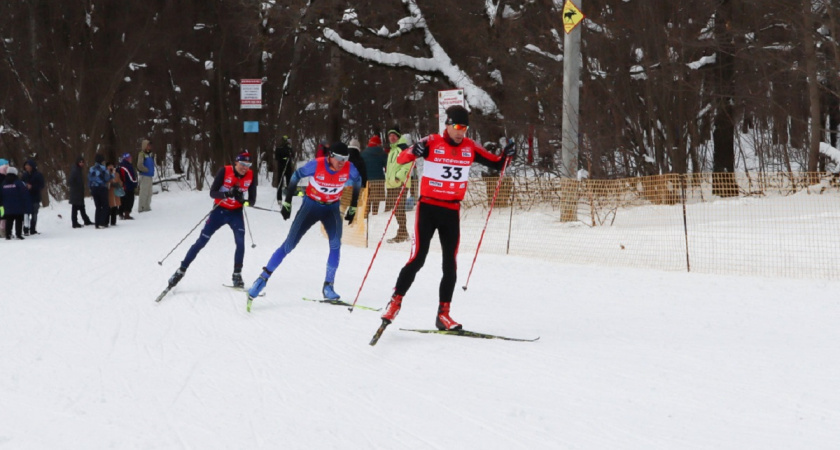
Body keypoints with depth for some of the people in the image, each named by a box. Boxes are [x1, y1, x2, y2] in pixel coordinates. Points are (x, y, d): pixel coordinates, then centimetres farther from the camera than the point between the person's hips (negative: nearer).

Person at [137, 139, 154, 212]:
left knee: (149, 192, 14)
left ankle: (147, 207, 22)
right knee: (144, 192, -9)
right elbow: (140, 166, -19)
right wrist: (147, 170, -12)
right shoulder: (142, 154, -11)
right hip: (144, 176, -9)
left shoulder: (150, 154, 13)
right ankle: (141, 208, -6)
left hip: (150, 176, 9)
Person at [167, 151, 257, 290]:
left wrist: (245, 201, -29)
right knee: (201, 242, -1)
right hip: (219, 211, -2)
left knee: (240, 242, -19)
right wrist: (228, 194, -37)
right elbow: (212, 193, -19)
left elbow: (252, 199, -6)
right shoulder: (224, 171, -18)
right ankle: (181, 271, 9)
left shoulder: (251, 176, -10)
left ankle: (237, 275, -5)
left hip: (236, 213, 2)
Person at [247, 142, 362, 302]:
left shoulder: (349, 169, -18)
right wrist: (287, 202, -5)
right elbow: (296, 176, -9)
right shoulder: (316, 165, -25)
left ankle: (328, 286, -11)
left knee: (335, 244, -20)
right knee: (290, 244, -6)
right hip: (311, 205, -2)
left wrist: (353, 208, 9)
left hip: (332, 208, 2)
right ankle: (263, 278, 2)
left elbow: (357, 182, 5)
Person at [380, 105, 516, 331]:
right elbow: (401, 159, -13)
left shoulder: (470, 147, 4)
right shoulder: (432, 143, -7)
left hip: (452, 211, 4)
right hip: (428, 208, -4)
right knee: (417, 259, -9)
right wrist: (414, 151, -34)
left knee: (450, 265, 2)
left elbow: (496, 163, 11)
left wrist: (507, 155, -10)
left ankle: (443, 314, 8)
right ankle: (395, 302, 4)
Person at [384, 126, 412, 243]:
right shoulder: (392, 150, 23)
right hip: (391, 184, 10)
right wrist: (388, 179, 26)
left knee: (399, 209, -12)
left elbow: (408, 164, -16)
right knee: (395, 209, 9)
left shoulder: (403, 147, -6)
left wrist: (399, 176, -22)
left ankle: (401, 234, -12)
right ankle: (403, 233, 15)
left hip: (400, 183, -10)